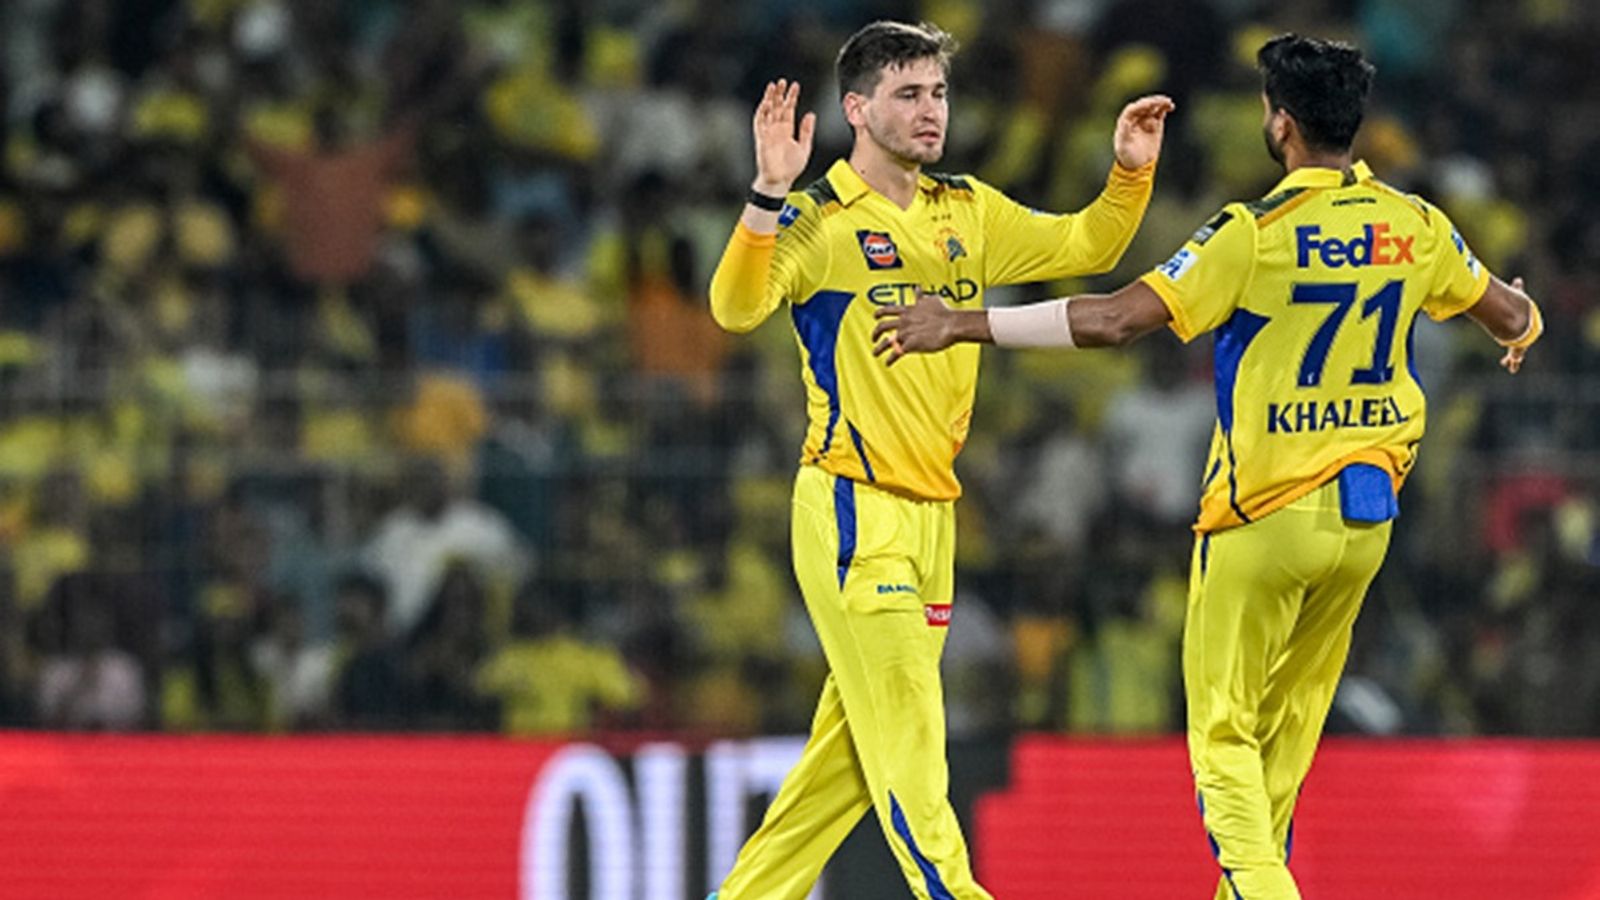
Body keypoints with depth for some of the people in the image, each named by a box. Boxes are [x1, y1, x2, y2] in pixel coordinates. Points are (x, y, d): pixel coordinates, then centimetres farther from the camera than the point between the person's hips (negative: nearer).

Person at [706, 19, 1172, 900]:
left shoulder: (967, 212, 11)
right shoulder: (818, 219, -9)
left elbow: (1084, 248, 19)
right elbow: (736, 307, -24)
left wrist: (1130, 174, 2)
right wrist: (769, 194, -37)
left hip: (932, 511, 7)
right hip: (852, 508, -7)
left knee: (854, 744, 10)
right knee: (903, 734, -9)